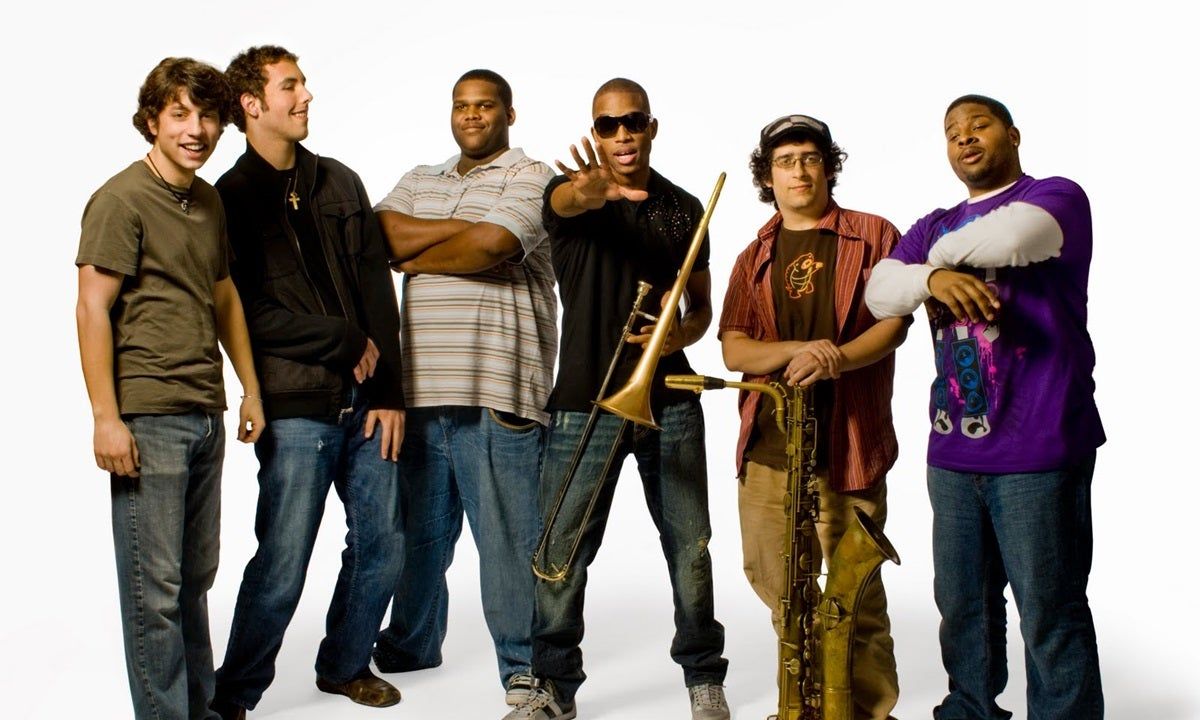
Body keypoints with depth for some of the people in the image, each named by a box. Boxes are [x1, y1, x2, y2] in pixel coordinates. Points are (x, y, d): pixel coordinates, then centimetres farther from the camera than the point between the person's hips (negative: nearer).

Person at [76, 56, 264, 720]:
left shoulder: (209, 200, 14)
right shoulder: (122, 199, -9)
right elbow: (92, 309, -12)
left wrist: (250, 389, 19)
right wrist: (106, 419, -17)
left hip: (206, 416, 8)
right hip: (148, 418, -7)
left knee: (196, 577, 15)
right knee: (155, 588, -2)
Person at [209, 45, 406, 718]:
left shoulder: (340, 182, 13)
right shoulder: (231, 199, -2)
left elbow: (378, 289, 9)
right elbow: (250, 313, -10)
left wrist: (389, 392, 2)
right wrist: (348, 344, -8)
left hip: (366, 402, 5)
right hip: (297, 408, -5)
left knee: (383, 549, 10)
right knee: (282, 566, -3)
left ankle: (346, 664, 32)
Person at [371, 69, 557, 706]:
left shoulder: (530, 178, 2)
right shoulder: (418, 181, 21)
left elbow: (489, 247, -15)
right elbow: (383, 235, 2)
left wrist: (414, 257, 0)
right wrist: (463, 227, -7)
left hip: (497, 392, -5)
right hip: (420, 389, 6)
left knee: (508, 535, -2)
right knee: (419, 529, 15)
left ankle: (522, 666, 9)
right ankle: (409, 647, 32)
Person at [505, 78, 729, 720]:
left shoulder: (684, 209, 10)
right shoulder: (574, 194, 0)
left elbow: (702, 305, 15)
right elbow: (566, 201, -27)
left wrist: (680, 335, -8)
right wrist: (596, 189, -51)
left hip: (669, 399, 2)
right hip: (584, 402, -2)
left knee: (690, 548, 5)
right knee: (563, 553, 1)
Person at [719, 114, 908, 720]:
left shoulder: (873, 236, 5)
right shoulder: (754, 258, 15)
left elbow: (894, 323, -6)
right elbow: (734, 351, 5)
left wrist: (836, 358, -24)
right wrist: (798, 351, -14)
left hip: (847, 445, -4)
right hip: (767, 446, 4)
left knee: (855, 598, -1)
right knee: (778, 588, 10)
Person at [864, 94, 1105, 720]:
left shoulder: (1057, 197, 0)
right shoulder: (934, 228, 18)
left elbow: (1010, 235, -22)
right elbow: (880, 292, 2)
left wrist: (944, 252, -2)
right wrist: (932, 276, -20)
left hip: (1037, 446, -6)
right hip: (953, 446, 6)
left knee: (1049, 614, -2)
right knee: (962, 604, 14)